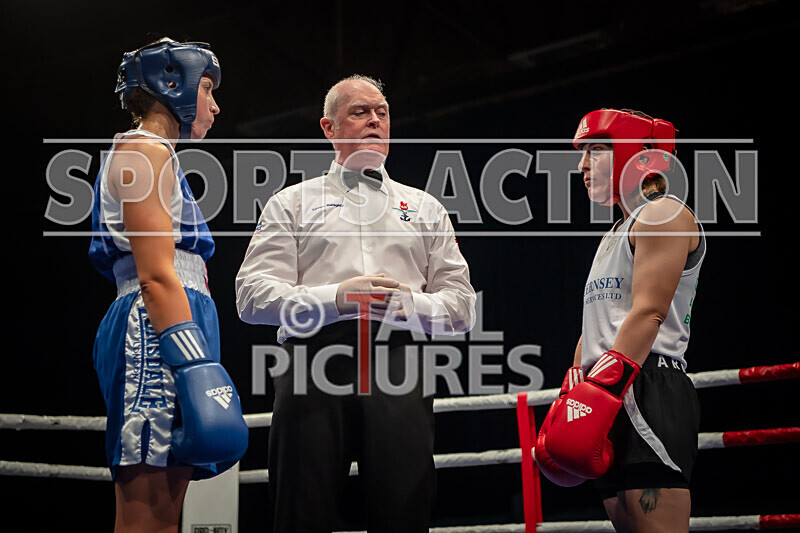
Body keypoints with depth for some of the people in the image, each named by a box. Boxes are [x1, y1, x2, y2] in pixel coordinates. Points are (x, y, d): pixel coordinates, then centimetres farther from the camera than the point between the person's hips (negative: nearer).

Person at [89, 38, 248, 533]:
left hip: (158, 334, 10)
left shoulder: (155, 156, 28)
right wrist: (194, 364, -21)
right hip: (158, 330, -10)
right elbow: (156, 275, -14)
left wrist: (196, 360, 19)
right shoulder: (146, 150, -3)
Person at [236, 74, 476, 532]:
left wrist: (410, 305, -5)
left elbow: (461, 305, 17)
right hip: (315, 358, -1)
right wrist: (337, 297, -10)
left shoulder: (424, 207, 25)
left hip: (399, 362, 2)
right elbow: (252, 296, 5)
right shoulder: (293, 202, 18)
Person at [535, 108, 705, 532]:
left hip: (648, 390, -10)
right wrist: (572, 398, 16)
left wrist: (603, 390, -23)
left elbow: (649, 313, -15)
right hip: (613, 397, 10)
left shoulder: (663, 215, -2)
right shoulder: (616, 236, 28)